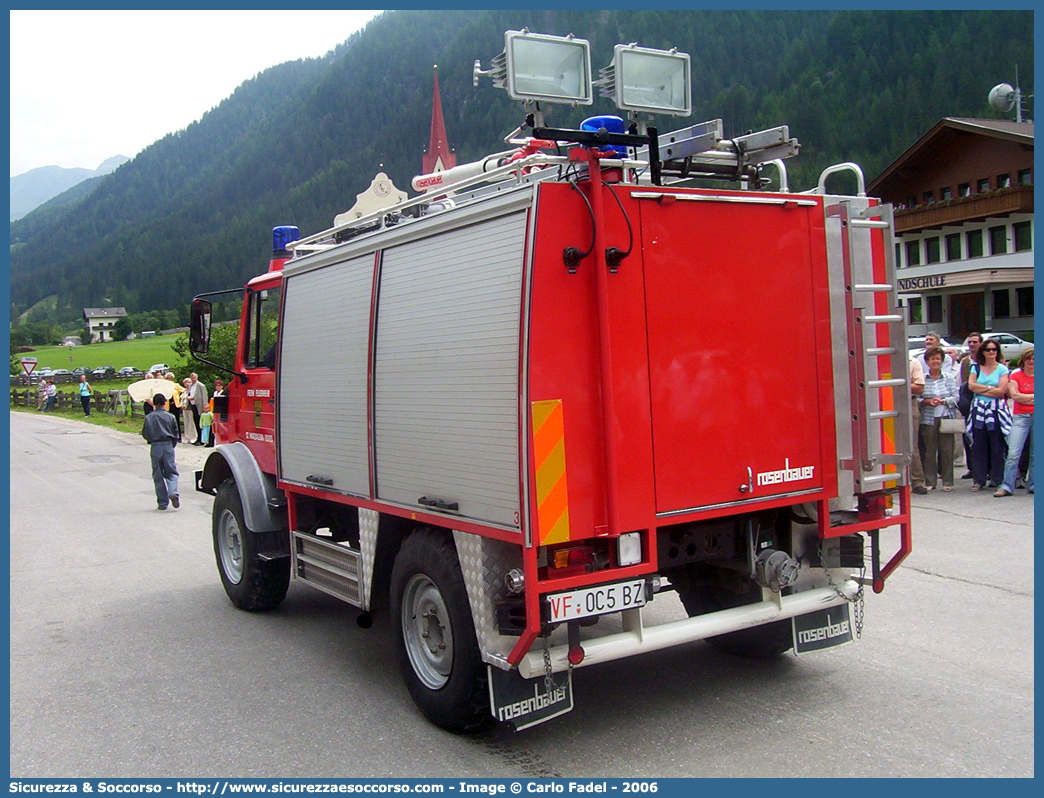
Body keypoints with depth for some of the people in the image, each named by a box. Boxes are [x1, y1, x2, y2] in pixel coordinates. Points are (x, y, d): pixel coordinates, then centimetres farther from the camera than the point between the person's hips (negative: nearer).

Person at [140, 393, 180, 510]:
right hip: (168, 446, 0)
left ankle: (162, 502, 6)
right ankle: (173, 492, -20)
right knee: (171, 472, 8)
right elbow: (176, 434, 5)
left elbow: (145, 434, 1)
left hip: (155, 447, 0)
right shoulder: (170, 417, 2)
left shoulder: (149, 417, -1)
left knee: (158, 475, 7)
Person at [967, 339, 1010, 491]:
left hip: (996, 410, -2)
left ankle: (998, 479, 6)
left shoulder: (1002, 369, 4)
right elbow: (971, 385, -3)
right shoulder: (976, 368, 12)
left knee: (997, 447, -2)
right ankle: (978, 479, 7)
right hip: (979, 410, 2)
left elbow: (1001, 391, -8)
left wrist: (980, 390, -5)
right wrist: (990, 388, -7)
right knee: (978, 447, 2)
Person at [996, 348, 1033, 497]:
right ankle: (1007, 486, -13)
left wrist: (1023, 398, -8)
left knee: (1035, 454, 5)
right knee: (1013, 453, -12)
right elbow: (1015, 395, -7)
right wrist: (1034, 397, -4)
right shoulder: (1015, 376, 5)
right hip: (1021, 416, -2)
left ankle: (1032, 485, 14)